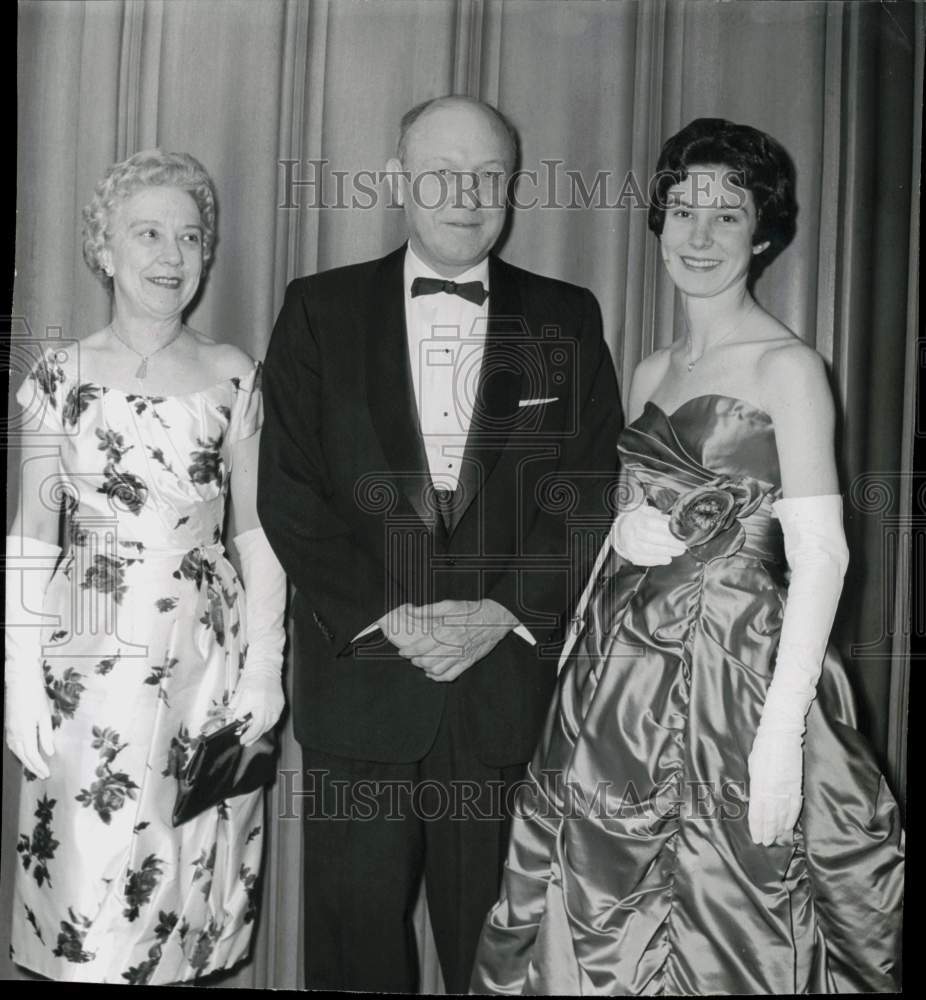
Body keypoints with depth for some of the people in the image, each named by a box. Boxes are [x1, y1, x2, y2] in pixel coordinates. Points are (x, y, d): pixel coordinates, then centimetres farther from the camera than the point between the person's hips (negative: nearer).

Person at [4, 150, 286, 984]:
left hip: (207, 661, 1)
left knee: (191, 881, 10)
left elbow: (258, 534, 3)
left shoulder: (234, 376, 2)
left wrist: (264, 667, -2)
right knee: (91, 885, 4)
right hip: (90, 662, -1)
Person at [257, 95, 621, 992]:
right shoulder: (320, 310, 5)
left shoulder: (567, 319, 7)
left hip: (511, 678, 1)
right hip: (359, 677, 0)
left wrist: (505, 613, -11)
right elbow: (289, 492, -2)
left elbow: (589, 490, 2)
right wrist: (384, 616, -12)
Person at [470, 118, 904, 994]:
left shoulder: (786, 367, -8)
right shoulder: (649, 372, 12)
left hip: (732, 668, -6)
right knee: (594, 927, 13)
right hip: (624, 669, 6)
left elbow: (819, 556, -14)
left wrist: (779, 735, -20)